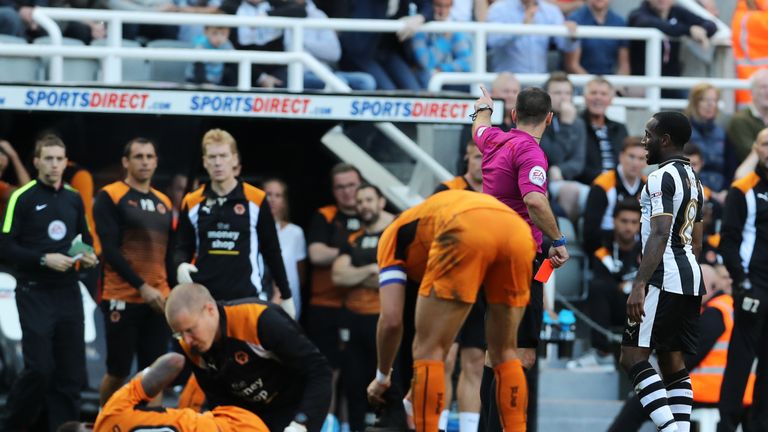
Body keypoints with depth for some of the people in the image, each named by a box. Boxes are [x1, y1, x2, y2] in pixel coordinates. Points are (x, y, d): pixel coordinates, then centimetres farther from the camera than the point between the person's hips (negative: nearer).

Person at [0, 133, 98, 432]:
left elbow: (84, 238, 23)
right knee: (39, 367, -11)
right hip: (34, 292, -5)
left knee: (71, 370, 3)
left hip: (68, 292, 5)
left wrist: (88, 255, 2)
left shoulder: (74, 198, 10)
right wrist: (44, 259, -18)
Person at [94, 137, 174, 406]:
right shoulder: (110, 197, -4)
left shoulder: (163, 202, 15)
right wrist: (142, 287, -16)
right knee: (117, 372, 0)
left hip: (158, 300, 5)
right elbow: (110, 250, -11)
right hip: (123, 299, -5)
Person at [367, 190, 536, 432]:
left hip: (466, 232, -5)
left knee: (429, 350, 7)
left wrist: (382, 376, 35)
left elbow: (392, 320, 19)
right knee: (504, 351, 22)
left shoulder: (394, 237, 32)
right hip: (519, 231, 5)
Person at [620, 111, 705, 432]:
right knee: (672, 360, 9)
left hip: (665, 279, -10)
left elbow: (660, 234, -23)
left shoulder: (662, 177, -12)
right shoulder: (693, 179, 18)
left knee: (633, 356, -9)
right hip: (691, 276, 10)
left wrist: (639, 285, -28)